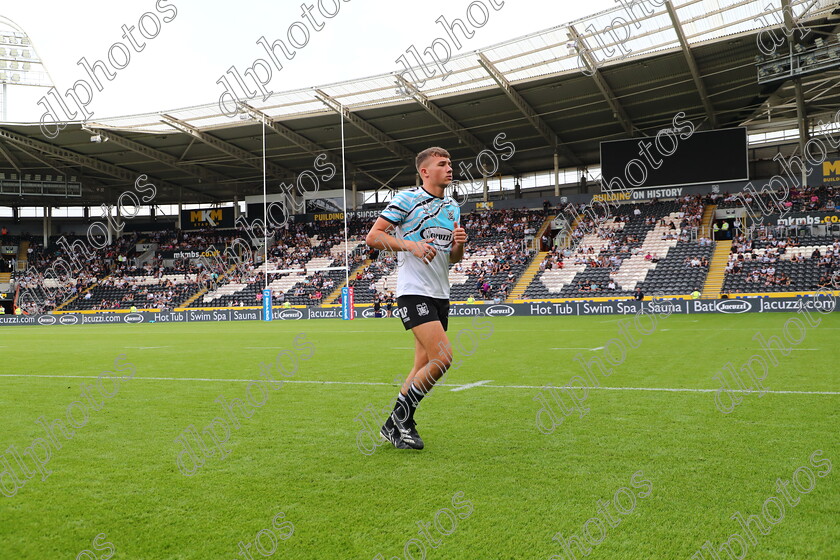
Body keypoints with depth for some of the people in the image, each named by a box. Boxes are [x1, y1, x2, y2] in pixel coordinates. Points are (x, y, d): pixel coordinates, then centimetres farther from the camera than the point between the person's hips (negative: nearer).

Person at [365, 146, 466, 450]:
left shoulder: (453, 207, 17)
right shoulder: (406, 199, -5)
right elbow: (372, 237, -8)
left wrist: (459, 244, -1)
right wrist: (410, 244, -19)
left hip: (440, 295, 8)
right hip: (414, 292, -8)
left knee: (424, 366, 6)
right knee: (442, 357, -18)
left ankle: (394, 425, 18)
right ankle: (403, 415, 0)